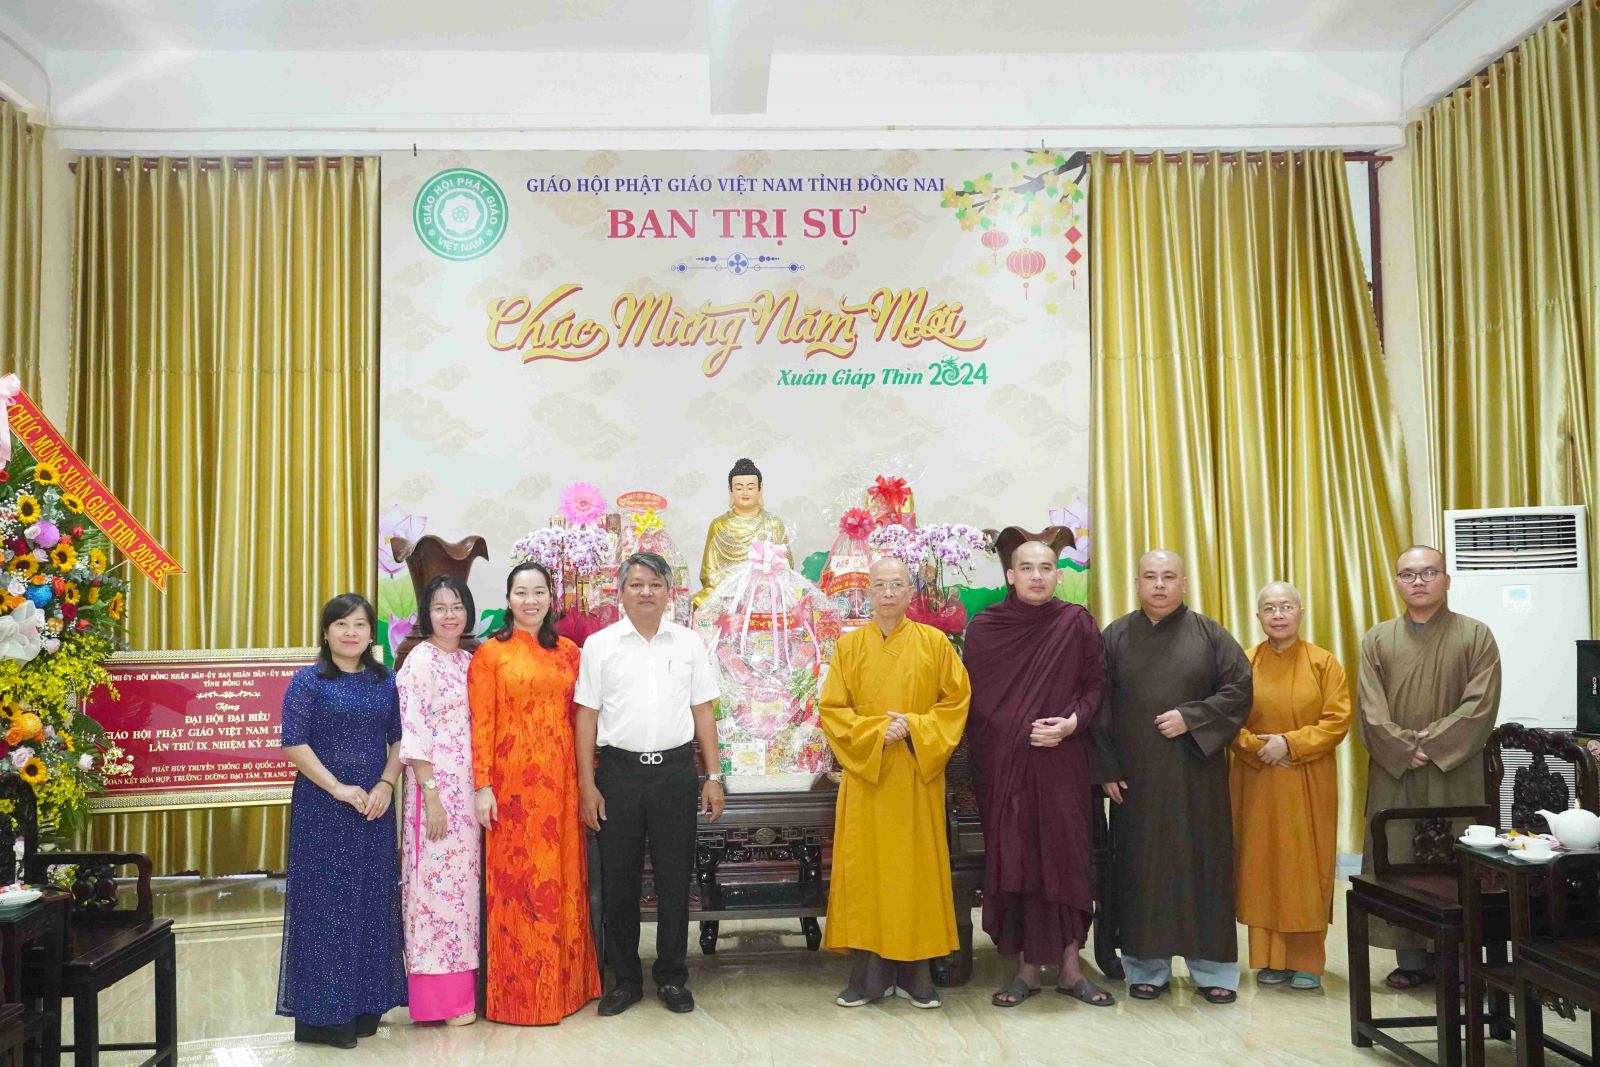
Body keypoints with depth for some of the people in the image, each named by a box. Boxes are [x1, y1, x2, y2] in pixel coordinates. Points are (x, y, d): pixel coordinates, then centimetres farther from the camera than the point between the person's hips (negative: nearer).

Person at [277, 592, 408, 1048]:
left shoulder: (384, 682, 9)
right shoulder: (308, 681, -4)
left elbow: (398, 740, 10)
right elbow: (295, 743, -10)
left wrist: (386, 785, -7)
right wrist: (339, 789, -14)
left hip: (375, 806, 4)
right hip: (323, 807, -4)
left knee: (372, 900, 8)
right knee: (325, 900, 0)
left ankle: (365, 1003, 20)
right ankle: (322, 1011, 9)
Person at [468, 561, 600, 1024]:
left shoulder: (568, 652, 10)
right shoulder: (490, 653, -1)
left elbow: (580, 717, 10)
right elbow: (481, 723, -5)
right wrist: (483, 786, -10)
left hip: (561, 781, 4)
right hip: (512, 781, -3)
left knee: (563, 877, 9)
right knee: (516, 879, 1)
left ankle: (564, 982, 23)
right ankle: (518, 990, 14)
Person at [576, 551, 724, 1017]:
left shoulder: (689, 643, 7)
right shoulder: (600, 645, 3)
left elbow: (704, 712, 8)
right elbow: (587, 717, 2)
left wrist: (713, 777, 4)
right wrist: (587, 785, -3)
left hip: (675, 770, 1)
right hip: (618, 772, -1)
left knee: (675, 878, 7)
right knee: (618, 879, 6)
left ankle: (671, 977, 21)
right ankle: (625, 979, 20)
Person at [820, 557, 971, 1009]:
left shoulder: (934, 642, 2)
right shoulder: (849, 645, 4)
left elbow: (957, 700, 1)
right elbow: (831, 709, 1)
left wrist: (915, 728, -13)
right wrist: (875, 733, -13)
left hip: (917, 776, 0)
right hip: (865, 773, 1)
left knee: (916, 866, 3)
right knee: (865, 869, 1)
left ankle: (916, 971, 13)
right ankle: (868, 975, 8)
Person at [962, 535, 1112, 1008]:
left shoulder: (1077, 623, 1)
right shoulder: (984, 627, 2)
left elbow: (1096, 685, 4)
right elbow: (970, 699, 4)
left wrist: (1072, 722, -13)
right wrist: (981, 759, -1)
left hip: (1062, 762, 0)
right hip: (1003, 764, 0)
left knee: (1066, 857, 2)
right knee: (1013, 859, 2)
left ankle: (1070, 966, 15)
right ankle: (1026, 968, 14)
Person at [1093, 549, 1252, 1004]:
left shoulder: (1209, 634, 3)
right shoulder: (1116, 637, 4)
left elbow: (1239, 689, -1)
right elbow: (1100, 706, 2)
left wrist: (1191, 718, -13)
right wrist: (1107, 769, -4)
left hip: (1196, 772, 0)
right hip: (1135, 776, 1)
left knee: (1202, 863, 4)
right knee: (1141, 868, 4)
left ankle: (1213, 969, 14)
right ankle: (1147, 968, 14)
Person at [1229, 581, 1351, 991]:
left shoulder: (1323, 662, 1)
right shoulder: (1244, 664, 4)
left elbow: (1338, 721, -5)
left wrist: (1290, 743, -15)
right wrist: (1257, 747, -14)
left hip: (1308, 784, -1)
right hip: (1257, 782, 1)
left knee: (1307, 865, 1)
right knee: (1263, 864, 3)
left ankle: (1307, 961, 11)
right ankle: (1270, 958, 13)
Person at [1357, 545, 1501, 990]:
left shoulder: (1475, 635, 2)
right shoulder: (1378, 639, 8)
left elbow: (1481, 705, -8)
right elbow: (1371, 711, 0)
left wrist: (1431, 744, -15)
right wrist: (1406, 750, -12)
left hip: (1454, 774, -2)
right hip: (1394, 773, 2)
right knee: (1399, 864, 3)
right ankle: (1412, 959, 12)